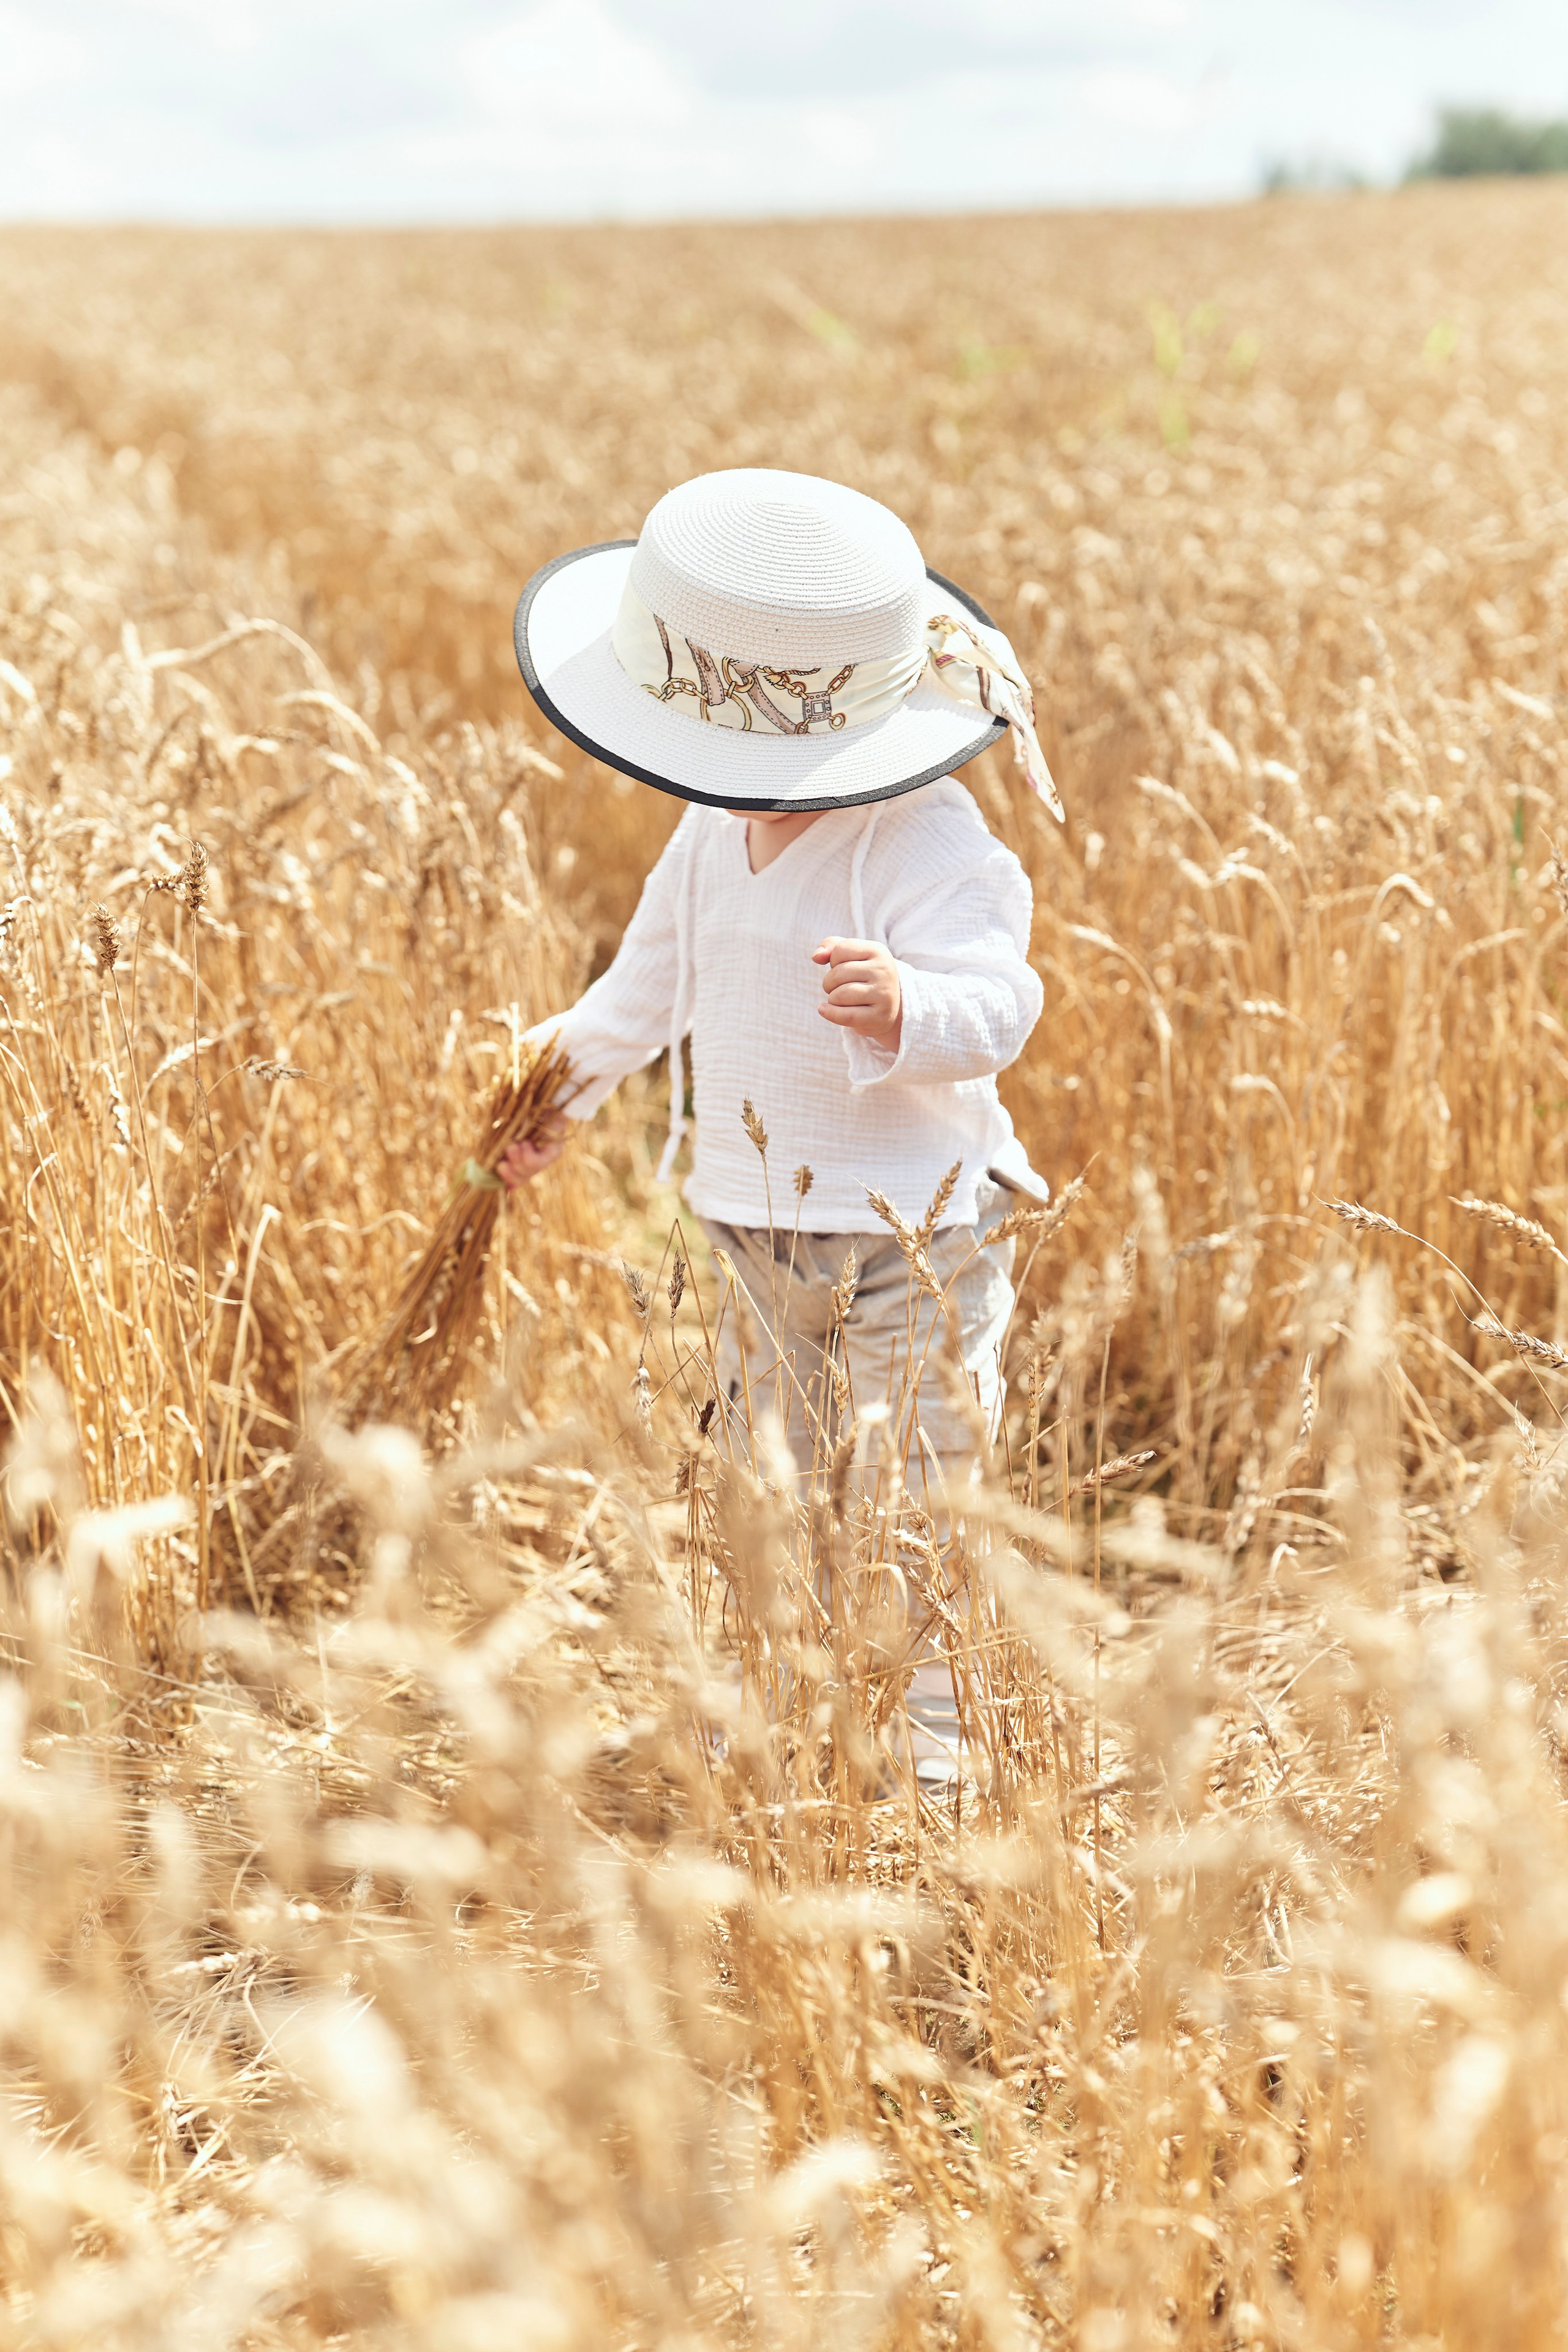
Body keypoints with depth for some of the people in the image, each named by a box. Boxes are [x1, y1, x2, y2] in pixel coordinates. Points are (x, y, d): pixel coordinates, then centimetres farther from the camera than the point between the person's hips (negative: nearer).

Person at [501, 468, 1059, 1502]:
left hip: (913, 1240, -7)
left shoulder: (930, 842, -19)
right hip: (758, 1240, 7)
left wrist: (903, 1007, -48)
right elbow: (651, 979, 22)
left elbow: (997, 1011, -26)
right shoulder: (713, 832, 6)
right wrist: (561, 1093, 31)